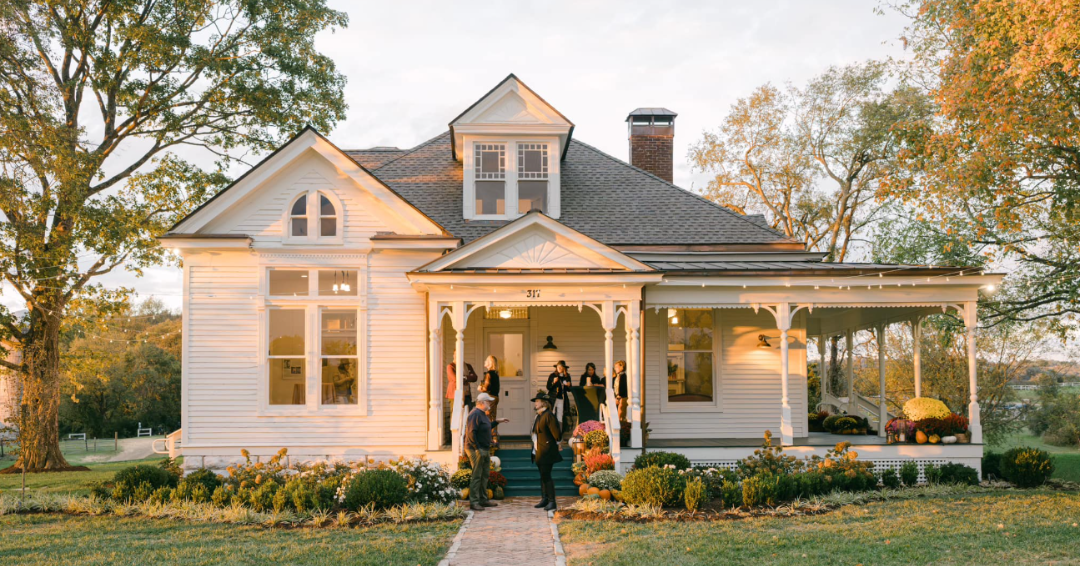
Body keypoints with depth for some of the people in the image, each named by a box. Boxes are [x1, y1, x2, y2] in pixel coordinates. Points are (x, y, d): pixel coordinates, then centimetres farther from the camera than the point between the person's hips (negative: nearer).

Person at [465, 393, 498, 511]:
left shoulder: (482, 414, 16)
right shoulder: (475, 414, -16)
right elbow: (471, 432, -22)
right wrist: (477, 448, -23)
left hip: (485, 450, 10)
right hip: (477, 450, -10)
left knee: (485, 475, 14)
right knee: (476, 476, -8)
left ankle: (483, 500, 22)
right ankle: (473, 502, -5)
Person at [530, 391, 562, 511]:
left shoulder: (548, 415, -16)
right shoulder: (538, 416, 13)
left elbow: (556, 432, -17)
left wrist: (556, 442, -2)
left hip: (547, 451, -9)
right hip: (538, 452, 9)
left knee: (546, 476, -8)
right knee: (543, 476, 13)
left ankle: (552, 501, -2)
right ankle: (544, 499, 19)